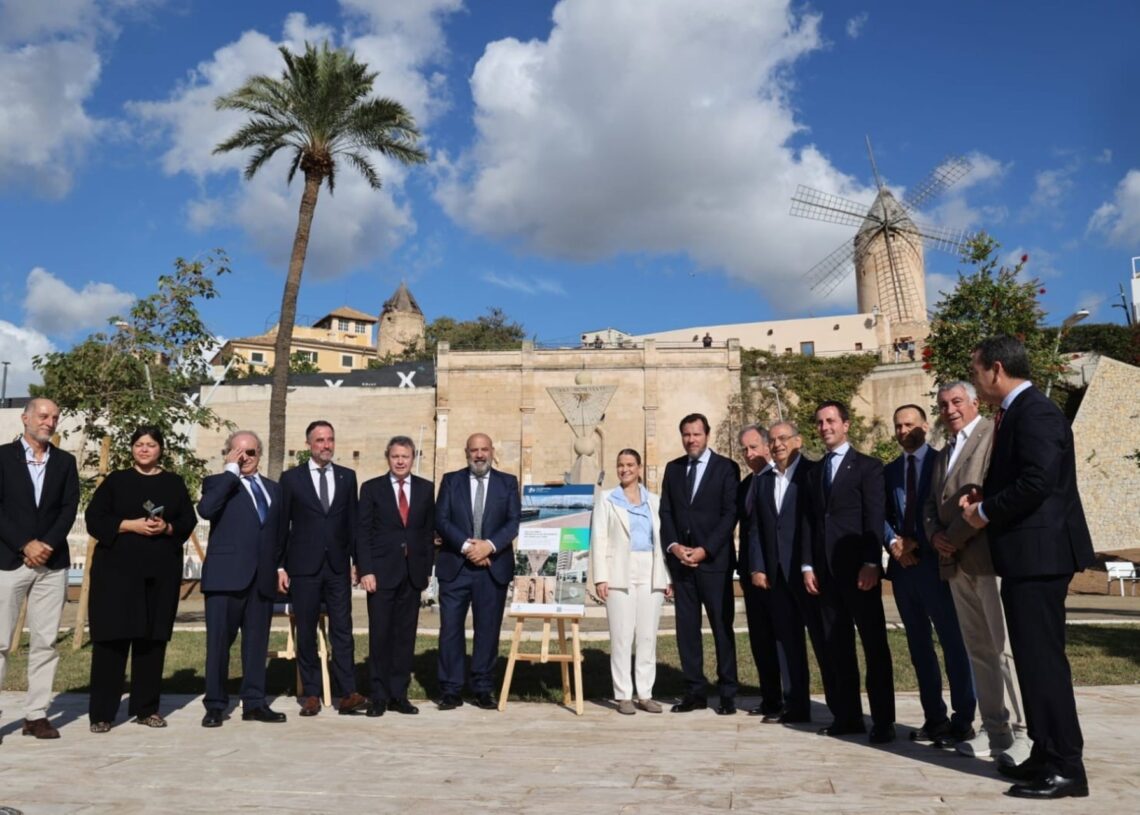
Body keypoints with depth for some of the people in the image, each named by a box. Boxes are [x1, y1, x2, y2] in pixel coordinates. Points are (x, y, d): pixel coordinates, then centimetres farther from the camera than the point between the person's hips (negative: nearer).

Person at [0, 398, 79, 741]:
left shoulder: (65, 461, 12)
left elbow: (69, 508, 4)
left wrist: (47, 544, -9)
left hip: (52, 562, 3)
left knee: (45, 642, 4)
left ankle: (36, 714, 10)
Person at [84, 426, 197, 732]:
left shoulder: (175, 483, 11)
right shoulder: (116, 480, 6)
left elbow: (189, 521, 8)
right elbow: (94, 519, 0)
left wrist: (166, 528, -12)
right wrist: (129, 525, -13)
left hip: (161, 570, 2)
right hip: (117, 568, -2)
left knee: (153, 638, 5)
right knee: (112, 637, -3)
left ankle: (147, 708, 14)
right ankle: (102, 712, 5)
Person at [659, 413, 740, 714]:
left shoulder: (726, 468, -1)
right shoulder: (673, 468, 12)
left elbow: (730, 513, -6)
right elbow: (665, 512, 10)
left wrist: (704, 550, -13)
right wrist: (673, 546, -6)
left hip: (714, 560, -4)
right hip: (680, 560, 4)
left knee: (722, 627, 1)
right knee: (686, 628, 6)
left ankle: (727, 694, 10)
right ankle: (695, 692, 14)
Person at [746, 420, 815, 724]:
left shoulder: (813, 473, -4)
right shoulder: (762, 480, 13)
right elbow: (755, 527, 12)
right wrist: (756, 567, 4)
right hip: (775, 573, 5)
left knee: (823, 637, 2)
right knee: (786, 639, 10)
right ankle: (795, 705, 18)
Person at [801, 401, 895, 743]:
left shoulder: (867, 466, 1)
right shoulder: (815, 471, 16)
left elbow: (874, 518, -7)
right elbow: (808, 521, 13)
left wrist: (871, 563, -15)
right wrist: (808, 565, 5)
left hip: (858, 569, -5)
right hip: (825, 571, 5)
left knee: (874, 645, 0)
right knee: (836, 647, 6)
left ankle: (883, 720, 5)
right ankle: (846, 716, 13)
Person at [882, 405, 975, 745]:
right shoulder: (889, 471, 15)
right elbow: (883, 515, 12)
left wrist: (919, 544, -12)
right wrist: (893, 542, -7)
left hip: (935, 563, -6)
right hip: (902, 565, 6)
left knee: (953, 643, -1)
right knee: (919, 646, 10)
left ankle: (962, 721, 6)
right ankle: (934, 717, 18)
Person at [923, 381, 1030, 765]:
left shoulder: (996, 434, -4)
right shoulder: (944, 454, 23)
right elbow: (932, 504, 22)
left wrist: (954, 537, -12)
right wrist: (935, 534, 1)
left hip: (990, 556, -8)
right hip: (957, 563, 8)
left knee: (1006, 647, -8)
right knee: (978, 650, 9)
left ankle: (1020, 733, -2)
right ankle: (994, 730, 15)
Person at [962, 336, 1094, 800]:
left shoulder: (1034, 411, -15)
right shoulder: (1016, 412, 16)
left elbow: (1037, 482, -26)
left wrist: (985, 511, -14)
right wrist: (983, 500, 4)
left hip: (1039, 552, -10)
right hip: (1027, 553, 10)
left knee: (1042, 657, -5)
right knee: (1033, 657, 15)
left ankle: (1066, 767, 5)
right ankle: (1047, 755, 25)